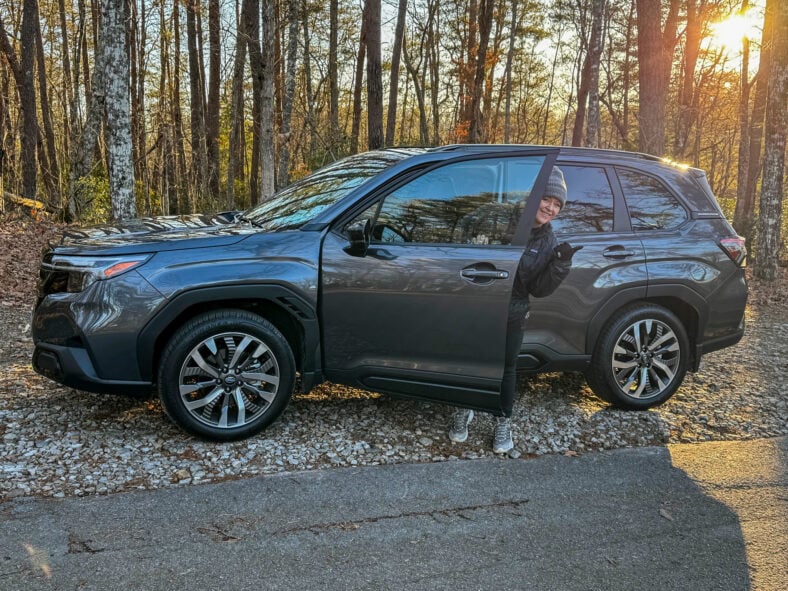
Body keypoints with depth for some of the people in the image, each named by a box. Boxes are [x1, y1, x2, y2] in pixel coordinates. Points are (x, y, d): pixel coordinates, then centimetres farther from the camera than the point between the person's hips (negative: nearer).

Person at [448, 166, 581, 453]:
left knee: (507, 368, 15)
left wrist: (561, 264, -19)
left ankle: (504, 421, 34)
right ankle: (463, 411, 37)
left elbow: (539, 290, -5)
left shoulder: (548, 242, -2)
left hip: (512, 316, 3)